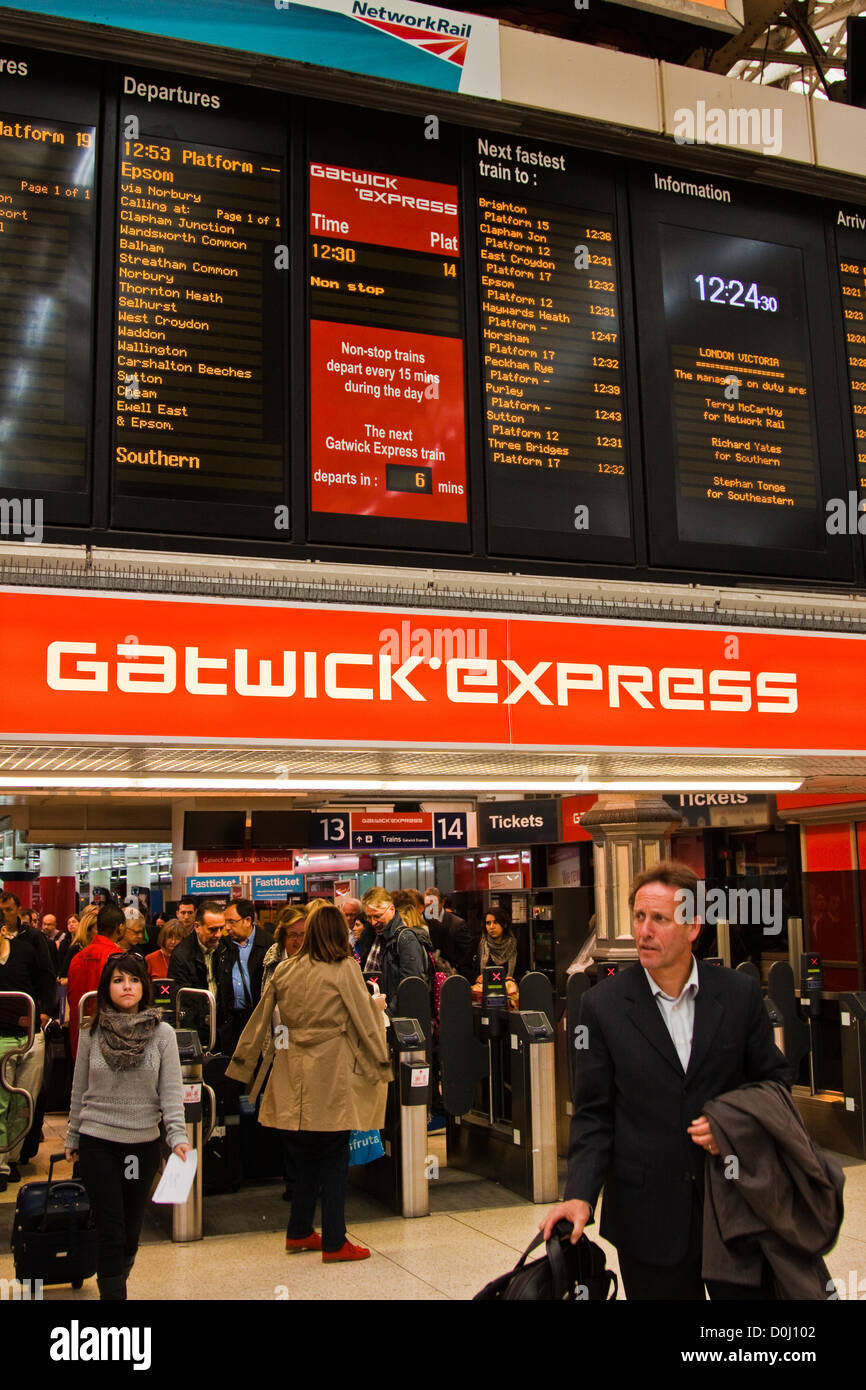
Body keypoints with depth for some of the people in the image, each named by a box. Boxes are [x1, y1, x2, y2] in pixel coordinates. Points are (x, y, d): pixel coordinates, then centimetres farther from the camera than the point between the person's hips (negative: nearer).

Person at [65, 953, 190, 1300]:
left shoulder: (162, 1034, -4)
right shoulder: (91, 1034, -1)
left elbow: (171, 1091, -7)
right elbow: (79, 1091, 8)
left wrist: (177, 1136, -18)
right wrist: (73, 1137, 12)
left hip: (144, 1142, 1)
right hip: (97, 1142, -1)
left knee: (132, 1228, 14)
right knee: (110, 1230, -3)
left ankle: (116, 1282, 36)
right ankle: (112, 1292, 4)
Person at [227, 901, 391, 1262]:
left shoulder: (284, 971, 4)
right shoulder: (344, 969, -8)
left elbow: (260, 1020, 11)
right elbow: (365, 1020, -5)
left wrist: (241, 1063, 21)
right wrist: (382, 1065, 5)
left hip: (293, 1076, 5)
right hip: (331, 1076, -4)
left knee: (304, 1157, 17)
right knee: (334, 1160, 5)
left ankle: (298, 1232, 25)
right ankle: (333, 1242, 10)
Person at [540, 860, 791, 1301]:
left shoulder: (740, 994, -1)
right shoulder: (603, 1005, -5)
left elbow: (773, 1079, 8)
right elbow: (593, 1113, -3)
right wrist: (580, 1195, -15)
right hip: (649, 1212, -1)